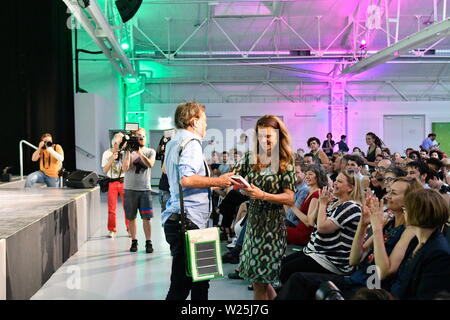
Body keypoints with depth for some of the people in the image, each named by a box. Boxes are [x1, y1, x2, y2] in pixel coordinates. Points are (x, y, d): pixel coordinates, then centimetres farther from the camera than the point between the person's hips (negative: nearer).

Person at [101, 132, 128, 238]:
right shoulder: (107, 153, 2)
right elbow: (105, 170, -2)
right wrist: (111, 159, -15)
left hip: (123, 181, 0)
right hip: (112, 182, 0)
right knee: (111, 208, 1)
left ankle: (129, 228, 11)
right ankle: (112, 230, 12)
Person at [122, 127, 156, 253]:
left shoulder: (150, 151, 7)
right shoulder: (129, 152, 6)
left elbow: (150, 164, -12)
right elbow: (125, 168, -7)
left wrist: (140, 153, -20)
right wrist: (128, 151, -12)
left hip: (145, 189, -1)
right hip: (130, 189, 1)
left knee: (146, 218, -2)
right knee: (131, 218, 6)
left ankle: (148, 243, 5)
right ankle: (134, 242, 17)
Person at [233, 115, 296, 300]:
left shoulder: (285, 164, -8)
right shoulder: (250, 159, 5)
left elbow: (290, 199, -12)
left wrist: (263, 195, -24)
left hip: (273, 224, -5)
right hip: (253, 221, 5)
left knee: (260, 277, 2)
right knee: (257, 276, 12)